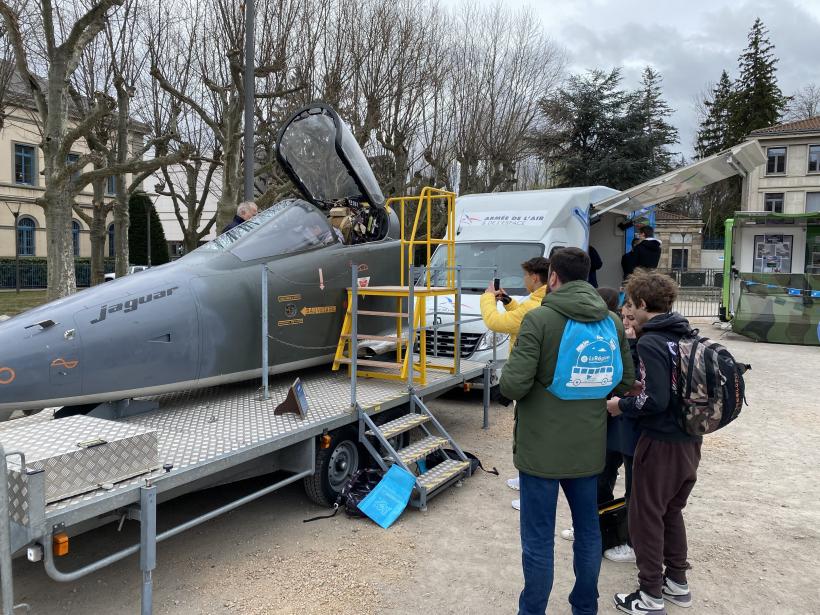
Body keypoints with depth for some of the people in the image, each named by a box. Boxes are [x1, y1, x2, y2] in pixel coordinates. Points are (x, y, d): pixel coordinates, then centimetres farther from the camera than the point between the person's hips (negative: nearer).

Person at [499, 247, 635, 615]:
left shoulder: (539, 319, -16)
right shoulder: (612, 322, 1)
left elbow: (513, 385, -21)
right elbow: (625, 382, 9)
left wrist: (507, 373, 0)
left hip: (542, 449, -5)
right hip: (589, 447, 6)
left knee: (538, 540, 7)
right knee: (588, 530, 22)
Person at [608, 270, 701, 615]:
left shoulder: (650, 343, -18)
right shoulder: (685, 337, 5)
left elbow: (655, 401, -23)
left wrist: (621, 406, -8)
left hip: (661, 444, -8)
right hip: (689, 441, 8)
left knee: (646, 516, 8)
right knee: (671, 511, 23)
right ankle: (677, 582, 36)